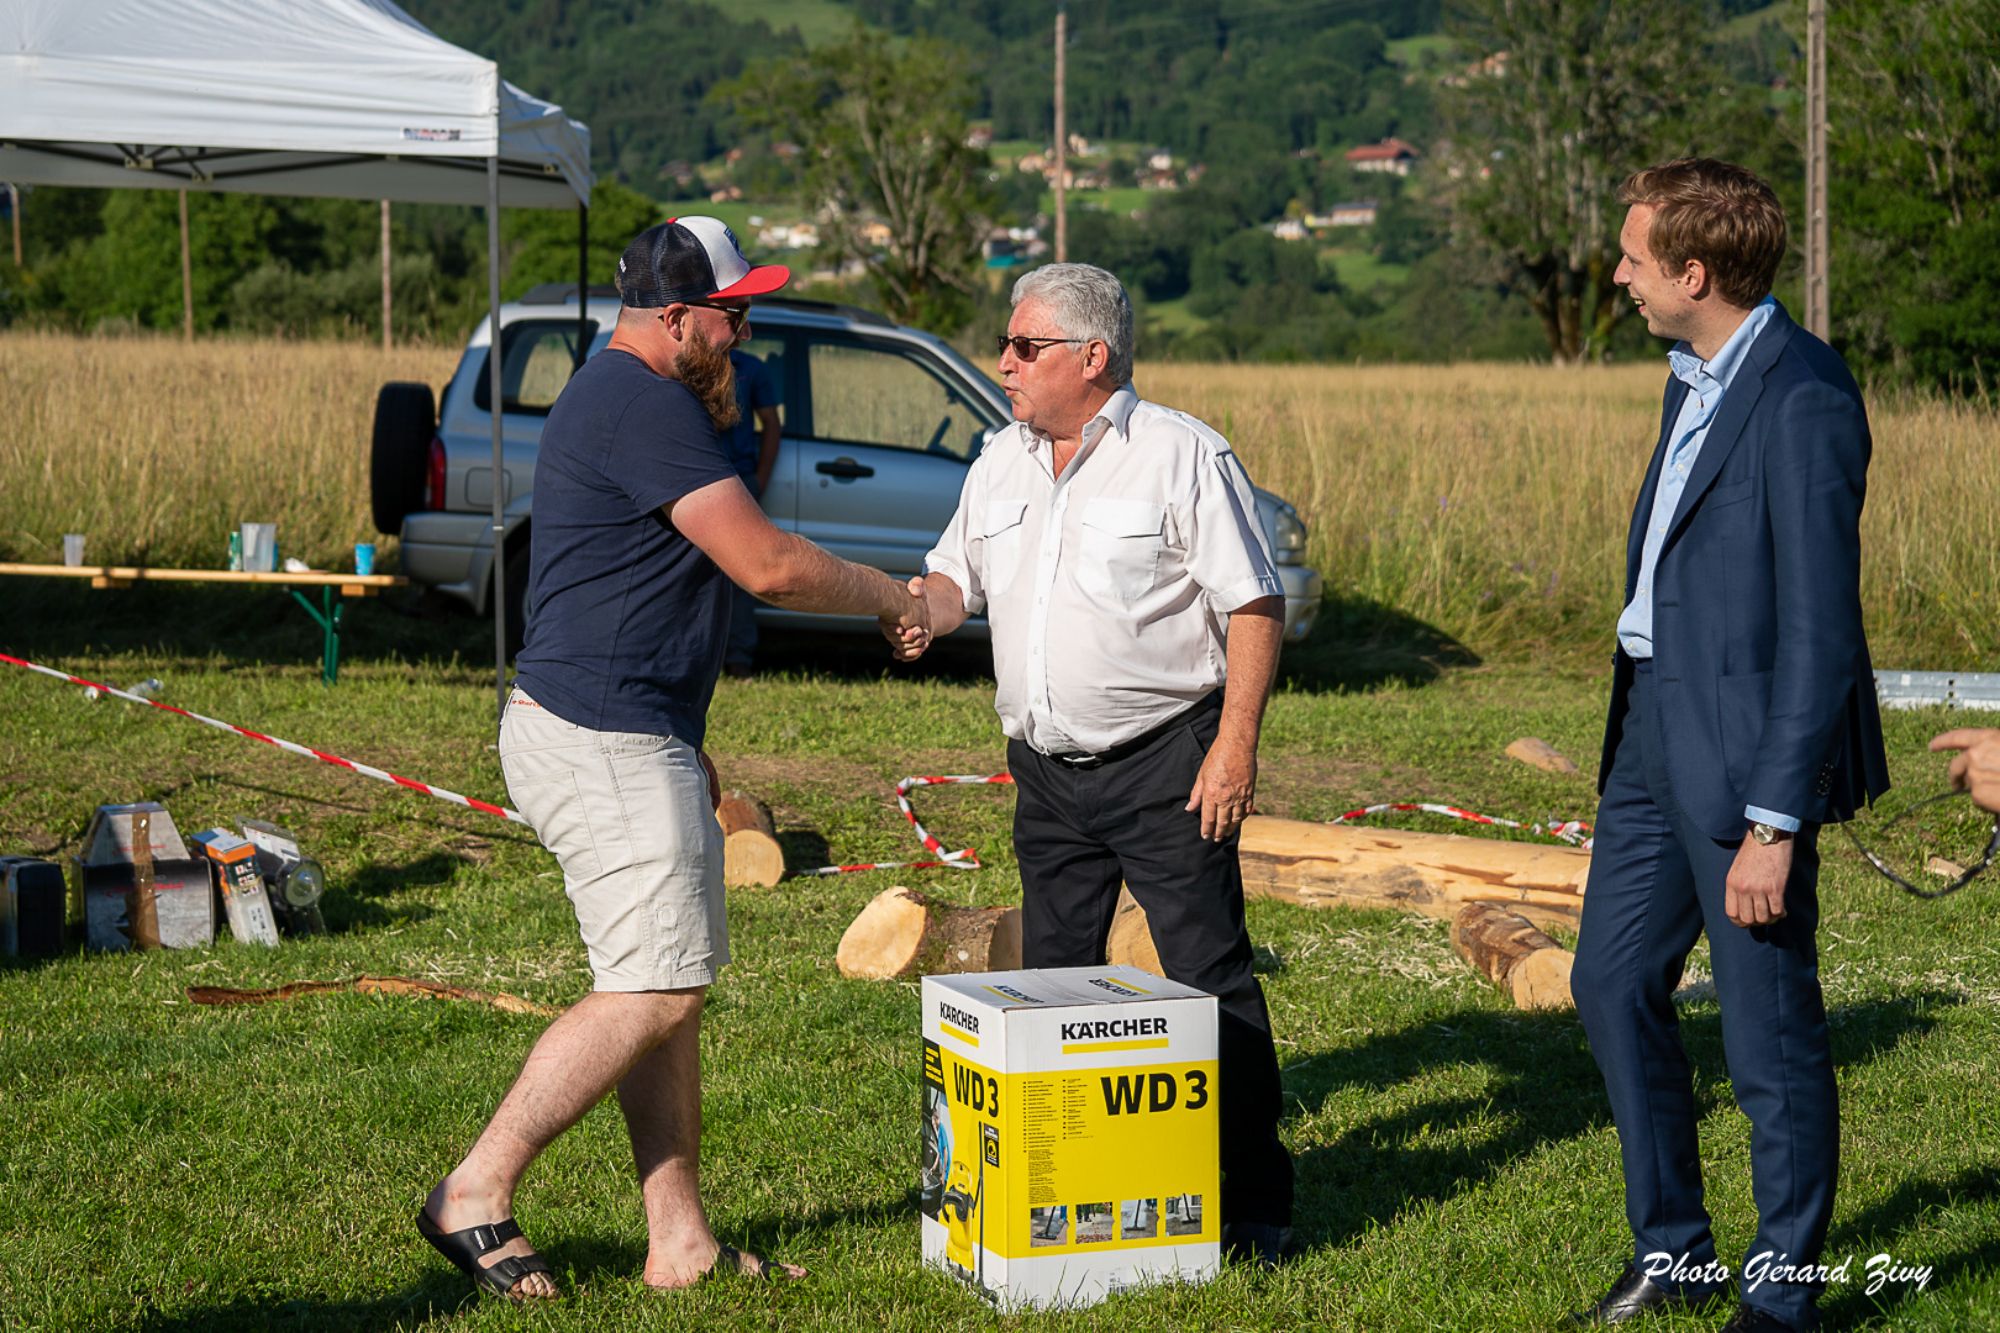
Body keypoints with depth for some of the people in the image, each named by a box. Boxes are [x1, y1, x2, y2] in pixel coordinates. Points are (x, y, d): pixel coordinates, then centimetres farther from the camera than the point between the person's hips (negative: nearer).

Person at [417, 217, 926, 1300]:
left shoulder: (628, 398, 19)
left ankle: (680, 1243, 12)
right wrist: (890, 598, -3)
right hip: (599, 747, -11)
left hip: (632, 742, 11)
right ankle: (476, 1195, -4)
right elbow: (766, 564, -19)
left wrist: (682, 746, 29)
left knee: (671, 988, 10)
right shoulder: (638, 402, -16)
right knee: (654, 989, -10)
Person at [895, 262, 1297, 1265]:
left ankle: (1253, 1204, 1)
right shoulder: (1001, 464, 12)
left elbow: (1254, 607, -9)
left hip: (1166, 766, -7)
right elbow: (957, 573, 20)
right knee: (1053, 983, 11)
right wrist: (927, 608, -5)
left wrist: (1236, 745, -15)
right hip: (1047, 770, 7)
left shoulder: (1181, 455, -8)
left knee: (1210, 979, -6)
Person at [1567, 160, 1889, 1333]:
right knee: (1614, 981, 17)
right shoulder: (1698, 382, 11)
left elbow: (1820, 631, -21)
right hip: (1655, 724, 10)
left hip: (1747, 744, -10)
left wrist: (1775, 822, -23)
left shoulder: (1803, 402, -19)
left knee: (1771, 1031, 2)